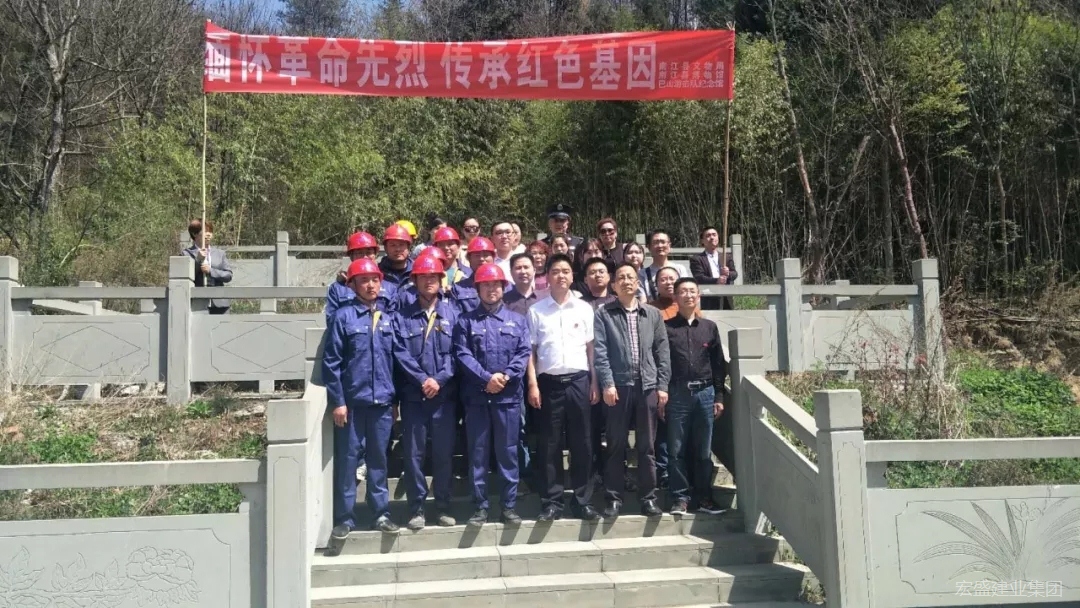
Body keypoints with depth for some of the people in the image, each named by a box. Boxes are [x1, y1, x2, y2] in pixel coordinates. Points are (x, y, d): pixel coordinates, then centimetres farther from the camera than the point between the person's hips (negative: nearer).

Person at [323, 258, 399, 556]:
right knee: (347, 459, 3)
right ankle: (344, 518, 12)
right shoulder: (343, 316, -3)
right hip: (351, 401, -3)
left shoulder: (389, 318, 9)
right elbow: (331, 361, -6)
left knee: (378, 458, 11)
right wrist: (337, 401, -10)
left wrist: (394, 398, 11)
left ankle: (381, 513, 21)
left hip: (382, 401, 4)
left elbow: (394, 359, 12)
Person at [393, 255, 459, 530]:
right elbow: (400, 353, -4)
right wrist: (423, 379, -14)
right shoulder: (403, 316, 5)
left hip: (445, 395, 1)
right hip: (413, 395, 0)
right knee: (414, 452, 2)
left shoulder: (452, 313, 7)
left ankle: (443, 506, 17)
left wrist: (440, 379, -12)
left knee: (444, 452, 6)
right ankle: (416, 508, 12)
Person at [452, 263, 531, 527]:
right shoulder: (466, 321, 6)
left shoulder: (518, 320, 11)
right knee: (478, 453, 4)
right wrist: (486, 378, -16)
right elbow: (462, 355, -5)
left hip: (509, 396, 1)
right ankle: (480, 506, 13)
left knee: (508, 452, 5)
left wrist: (505, 376, -14)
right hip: (476, 396, 0)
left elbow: (524, 353, 1)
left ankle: (509, 505, 14)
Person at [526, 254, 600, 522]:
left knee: (582, 443, 5)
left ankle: (583, 500, 15)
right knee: (550, 445, 4)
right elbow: (530, 351, 4)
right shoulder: (536, 310, 4)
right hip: (549, 382, -1)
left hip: (579, 380, 1)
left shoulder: (584, 309, 7)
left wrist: (594, 383, 4)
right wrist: (533, 384, -4)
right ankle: (551, 502, 12)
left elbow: (591, 348, 9)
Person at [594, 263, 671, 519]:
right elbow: (599, 351, -4)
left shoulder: (653, 314, 12)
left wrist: (662, 385, 2)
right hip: (618, 386, -2)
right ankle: (614, 498, 11)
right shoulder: (603, 313, 3)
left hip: (648, 386, 2)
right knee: (616, 445, 3)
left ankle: (648, 497, 15)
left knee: (647, 446, 7)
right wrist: (607, 384, -13)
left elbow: (662, 352, 9)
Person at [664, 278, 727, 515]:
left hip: (704, 393, 2)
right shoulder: (667, 327, 2)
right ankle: (680, 497, 9)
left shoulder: (709, 327, 10)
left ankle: (704, 497, 15)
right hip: (677, 394, -2)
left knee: (704, 450, 7)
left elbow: (718, 364, 11)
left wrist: (719, 396, 7)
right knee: (678, 449, 1)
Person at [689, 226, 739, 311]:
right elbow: (698, 277, -9)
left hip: (726, 300, 4)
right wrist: (716, 281, -26)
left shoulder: (727, 257, 18)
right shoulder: (696, 259, 4)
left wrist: (728, 274, -19)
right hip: (708, 301, -4)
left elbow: (735, 274, 6)